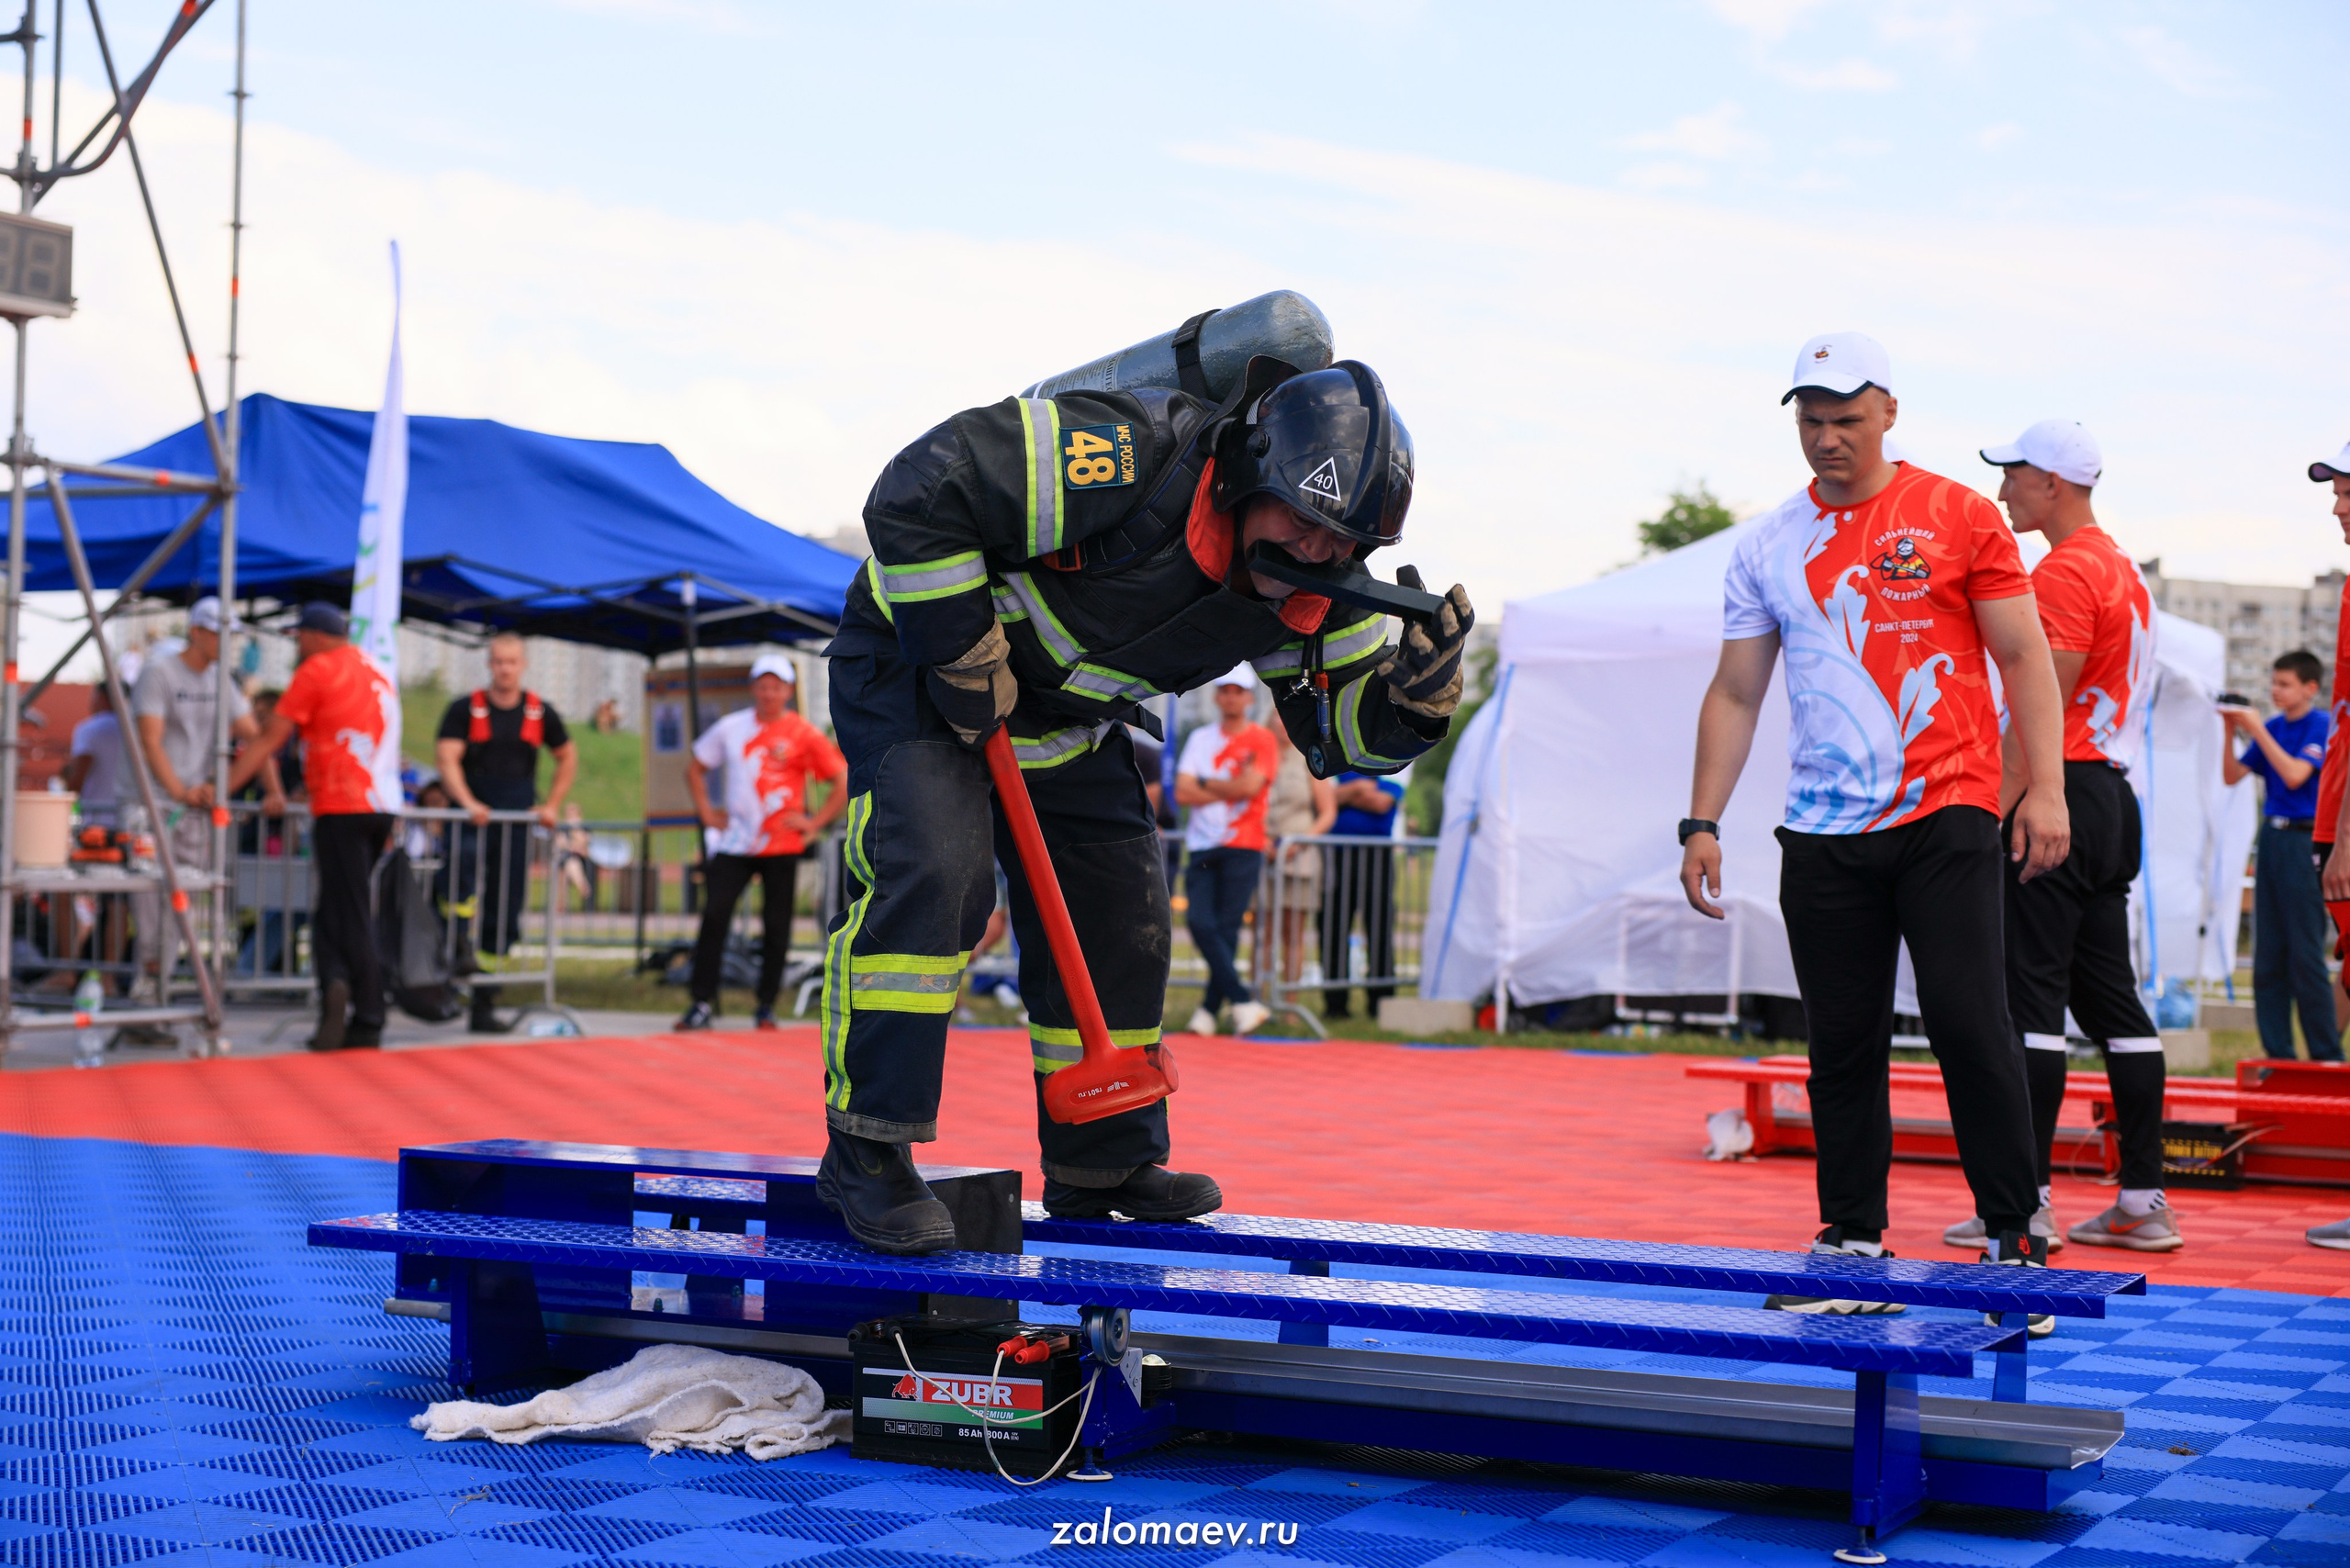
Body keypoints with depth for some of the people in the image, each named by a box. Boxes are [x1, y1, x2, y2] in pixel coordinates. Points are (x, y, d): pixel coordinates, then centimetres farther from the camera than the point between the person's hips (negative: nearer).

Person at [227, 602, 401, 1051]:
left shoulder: (317, 670, -3)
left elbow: (270, 739, -6)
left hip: (341, 809, -7)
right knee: (331, 910, 12)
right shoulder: (377, 672, 19)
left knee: (351, 915, -6)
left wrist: (223, 788, -4)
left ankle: (367, 1025, -15)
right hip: (383, 807, 7)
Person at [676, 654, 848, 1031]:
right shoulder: (731, 727, 7)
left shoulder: (804, 734, -3)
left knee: (776, 928, 2)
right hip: (735, 841, 2)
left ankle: (766, 1008, 13)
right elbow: (695, 766, 20)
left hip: (781, 845, -2)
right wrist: (706, 812, 10)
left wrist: (814, 823, -8)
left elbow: (845, 783, -3)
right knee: (714, 915, -8)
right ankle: (702, 1004, -4)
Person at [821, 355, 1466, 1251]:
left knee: (1121, 916, 7)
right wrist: (963, 660, -29)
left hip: (1065, 723, 8)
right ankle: (866, 1151, -17)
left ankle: (1103, 1164, 21)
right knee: (929, 870, -26)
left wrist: (1418, 696, -28)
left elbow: (1346, 729, -4)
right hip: (913, 664, -7)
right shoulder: (1130, 460, -37)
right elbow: (918, 495, -36)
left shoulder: (1312, 600, -13)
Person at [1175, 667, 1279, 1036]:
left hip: (1243, 847, -4)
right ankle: (1243, 1000, -8)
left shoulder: (1260, 739, 3)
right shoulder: (1199, 738, 14)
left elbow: (1249, 786, -12)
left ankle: (1210, 1009, 3)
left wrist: (1205, 783, -1)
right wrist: (1230, 788, -5)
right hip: (1203, 846, 4)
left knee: (1227, 928, -6)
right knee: (1199, 922, -11)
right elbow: (1183, 793, 4)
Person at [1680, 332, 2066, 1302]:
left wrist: (2045, 788, -8)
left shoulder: (1959, 518, 2)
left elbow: (2023, 659, 1)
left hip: (1946, 817, -3)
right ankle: (1851, 1246, 14)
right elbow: (1735, 695, 14)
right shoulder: (1767, 547, 10)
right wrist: (1702, 824, 8)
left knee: (1969, 1026, -9)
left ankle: (2015, 1236, 1)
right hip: (1822, 835, 3)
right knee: (1842, 1045, 5)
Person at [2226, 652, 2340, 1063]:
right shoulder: (2273, 727, 12)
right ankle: (2278, 1052, 9)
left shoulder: (2323, 726, -6)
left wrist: (2256, 730, -16)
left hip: (2304, 842, -7)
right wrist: (2230, 731, -2)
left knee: (2305, 955, -6)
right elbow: (2232, 775, 11)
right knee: (2268, 955, 5)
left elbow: (2295, 774, -18)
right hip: (2271, 839, 7)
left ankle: (2327, 1054, 0)